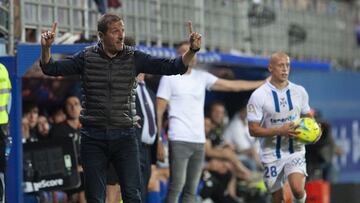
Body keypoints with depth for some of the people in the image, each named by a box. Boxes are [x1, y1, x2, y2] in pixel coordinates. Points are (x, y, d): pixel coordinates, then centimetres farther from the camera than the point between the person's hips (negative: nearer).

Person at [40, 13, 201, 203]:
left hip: (125, 137, 0)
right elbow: (51, 68, -2)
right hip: (93, 138, 0)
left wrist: (192, 50, -21)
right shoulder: (86, 57, 0)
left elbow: (172, 67, -4)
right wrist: (45, 48, -21)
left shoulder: (134, 58, 0)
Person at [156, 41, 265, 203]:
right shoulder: (169, 78, 0)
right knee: (177, 184, -14)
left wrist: (264, 83, 8)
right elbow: (159, 112, -2)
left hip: (199, 141, 6)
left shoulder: (202, 77, 14)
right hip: (179, 140, -6)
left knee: (192, 189, 6)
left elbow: (232, 85, 13)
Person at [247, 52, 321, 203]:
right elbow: (253, 130, -11)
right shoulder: (258, 95, -9)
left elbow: (308, 116, 17)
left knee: (297, 189, -23)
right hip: (272, 155, -1)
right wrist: (280, 131, -23)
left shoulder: (299, 91, 2)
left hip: (295, 151, 1)